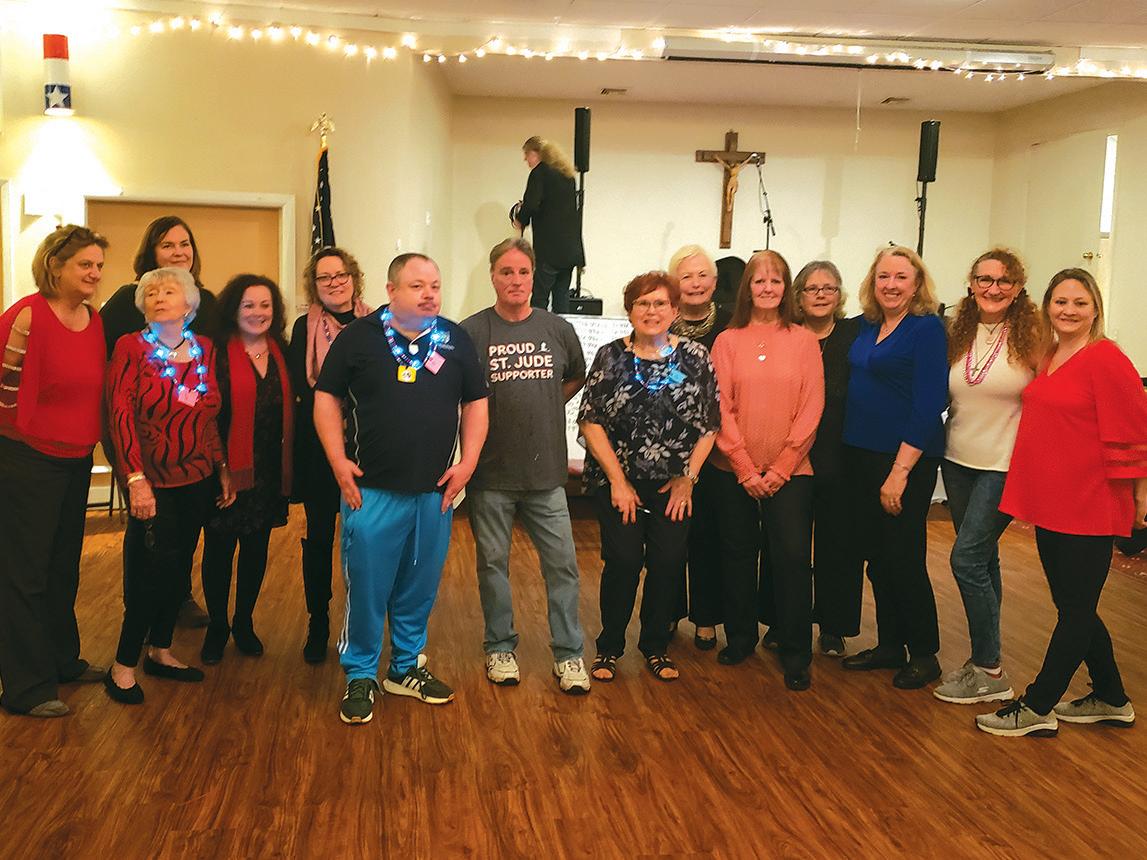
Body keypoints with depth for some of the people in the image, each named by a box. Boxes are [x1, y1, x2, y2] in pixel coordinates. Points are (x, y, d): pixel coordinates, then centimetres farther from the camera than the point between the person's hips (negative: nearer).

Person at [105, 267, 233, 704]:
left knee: (179, 567, 12)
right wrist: (136, 479, -19)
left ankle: (160, 652, 27)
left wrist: (222, 468, 10)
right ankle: (123, 665, 7)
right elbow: (120, 415, -13)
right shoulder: (131, 348, -8)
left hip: (199, 478, 5)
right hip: (154, 481, -5)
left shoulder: (204, 349, 6)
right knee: (157, 567, -7)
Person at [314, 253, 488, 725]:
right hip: (371, 490, -3)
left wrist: (468, 461, 1)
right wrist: (339, 462, -7)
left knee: (419, 588, 13)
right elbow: (326, 397, 1)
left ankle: (406, 667, 30)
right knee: (366, 586, 1)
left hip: (435, 491, 3)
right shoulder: (359, 336, -2)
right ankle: (360, 676, 17)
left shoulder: (456, 339, 6)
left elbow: (475, 403, 11)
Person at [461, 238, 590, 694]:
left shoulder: (558, 329, 3)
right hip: (490, 472, -2)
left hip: (546, 471, 2)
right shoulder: (471, 332, -5)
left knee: (562, 563, 4)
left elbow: (576, 379, 22)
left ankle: (568, 654, 17)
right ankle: (500, 647, 27)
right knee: (493, 562, 11)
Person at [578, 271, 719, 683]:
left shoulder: (695, 357, 2)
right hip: (618, 483, -1)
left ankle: (656, 647, 21)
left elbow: (708, 426, 4)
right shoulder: (610, 356, -1)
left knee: (669, 564, 1)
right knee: (623, 562, -5)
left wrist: (687, 477, -2)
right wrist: (618, 481, -9)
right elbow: (591, 421, -5)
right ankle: (609, 647, 15)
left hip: (674, 485, 2)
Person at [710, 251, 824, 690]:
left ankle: (795, 654, 9)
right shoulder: (727, 341, 4)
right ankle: (740, 637, 27)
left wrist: (781, 468, -9)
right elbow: (721, 408, -1)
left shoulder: (804, 341, 3)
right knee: (738, 554, 9)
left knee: (792, 557, -4)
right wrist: (745, 468, -8)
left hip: (789, 471, -1)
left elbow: (811, 408, -2)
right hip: (735, 470, 1)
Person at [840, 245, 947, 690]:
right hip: (861, 454, 7)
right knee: (876, 556, 13)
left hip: (906, 458, -7)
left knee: (904, 558, 0)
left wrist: (900, 471, -19)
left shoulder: (927, 328, -10)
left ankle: (924, 654, 15)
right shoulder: (866, 327, 10)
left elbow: (929, 404, -16)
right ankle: (889, 645, 26)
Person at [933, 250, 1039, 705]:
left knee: (967, 558, -9)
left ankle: (989, 672, 4)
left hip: (1005, 466, -5)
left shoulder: (1032, 336, -9)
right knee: (982, 559, 14)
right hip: (958, 462, 5)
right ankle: (985, 656, 26)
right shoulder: (958, 334, 5)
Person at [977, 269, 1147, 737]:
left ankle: (1037, 708, 12)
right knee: (1073, 607, 17)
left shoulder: (1106, 360, -14)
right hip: (1050, 504, 9)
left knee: (1075, 610, 4)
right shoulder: (1049, 359, 10)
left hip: (1089, 508, -9)